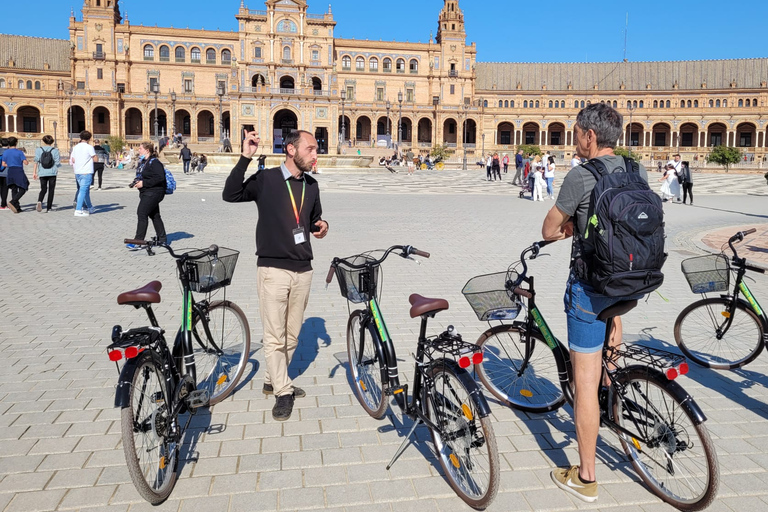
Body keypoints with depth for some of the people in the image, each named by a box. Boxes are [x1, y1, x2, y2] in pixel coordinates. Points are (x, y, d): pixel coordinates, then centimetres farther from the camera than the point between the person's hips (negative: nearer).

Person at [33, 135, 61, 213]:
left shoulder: (39, 150, 5)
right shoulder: (55, 150, 1)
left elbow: (36, 161, -2)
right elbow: (57, 163, -2)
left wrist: (34, 172, 1)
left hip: (42, 173, 1)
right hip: (52, 173, -1)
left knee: (43, 189, 11)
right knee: (51, 190, 5)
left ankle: (39, 201, -18)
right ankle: (48, 208, 3)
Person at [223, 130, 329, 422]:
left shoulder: (311, 185, 10)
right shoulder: (266, 179, -5)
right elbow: (230, 195, -17)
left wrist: (321, 226, -1)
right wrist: (245, 158, -23)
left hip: (303, 269, 5)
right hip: (273, 269, -5)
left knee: (292, 335, 14)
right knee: (275, 337, 1)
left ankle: (274, 380, 33)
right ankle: (283, 392, 16)